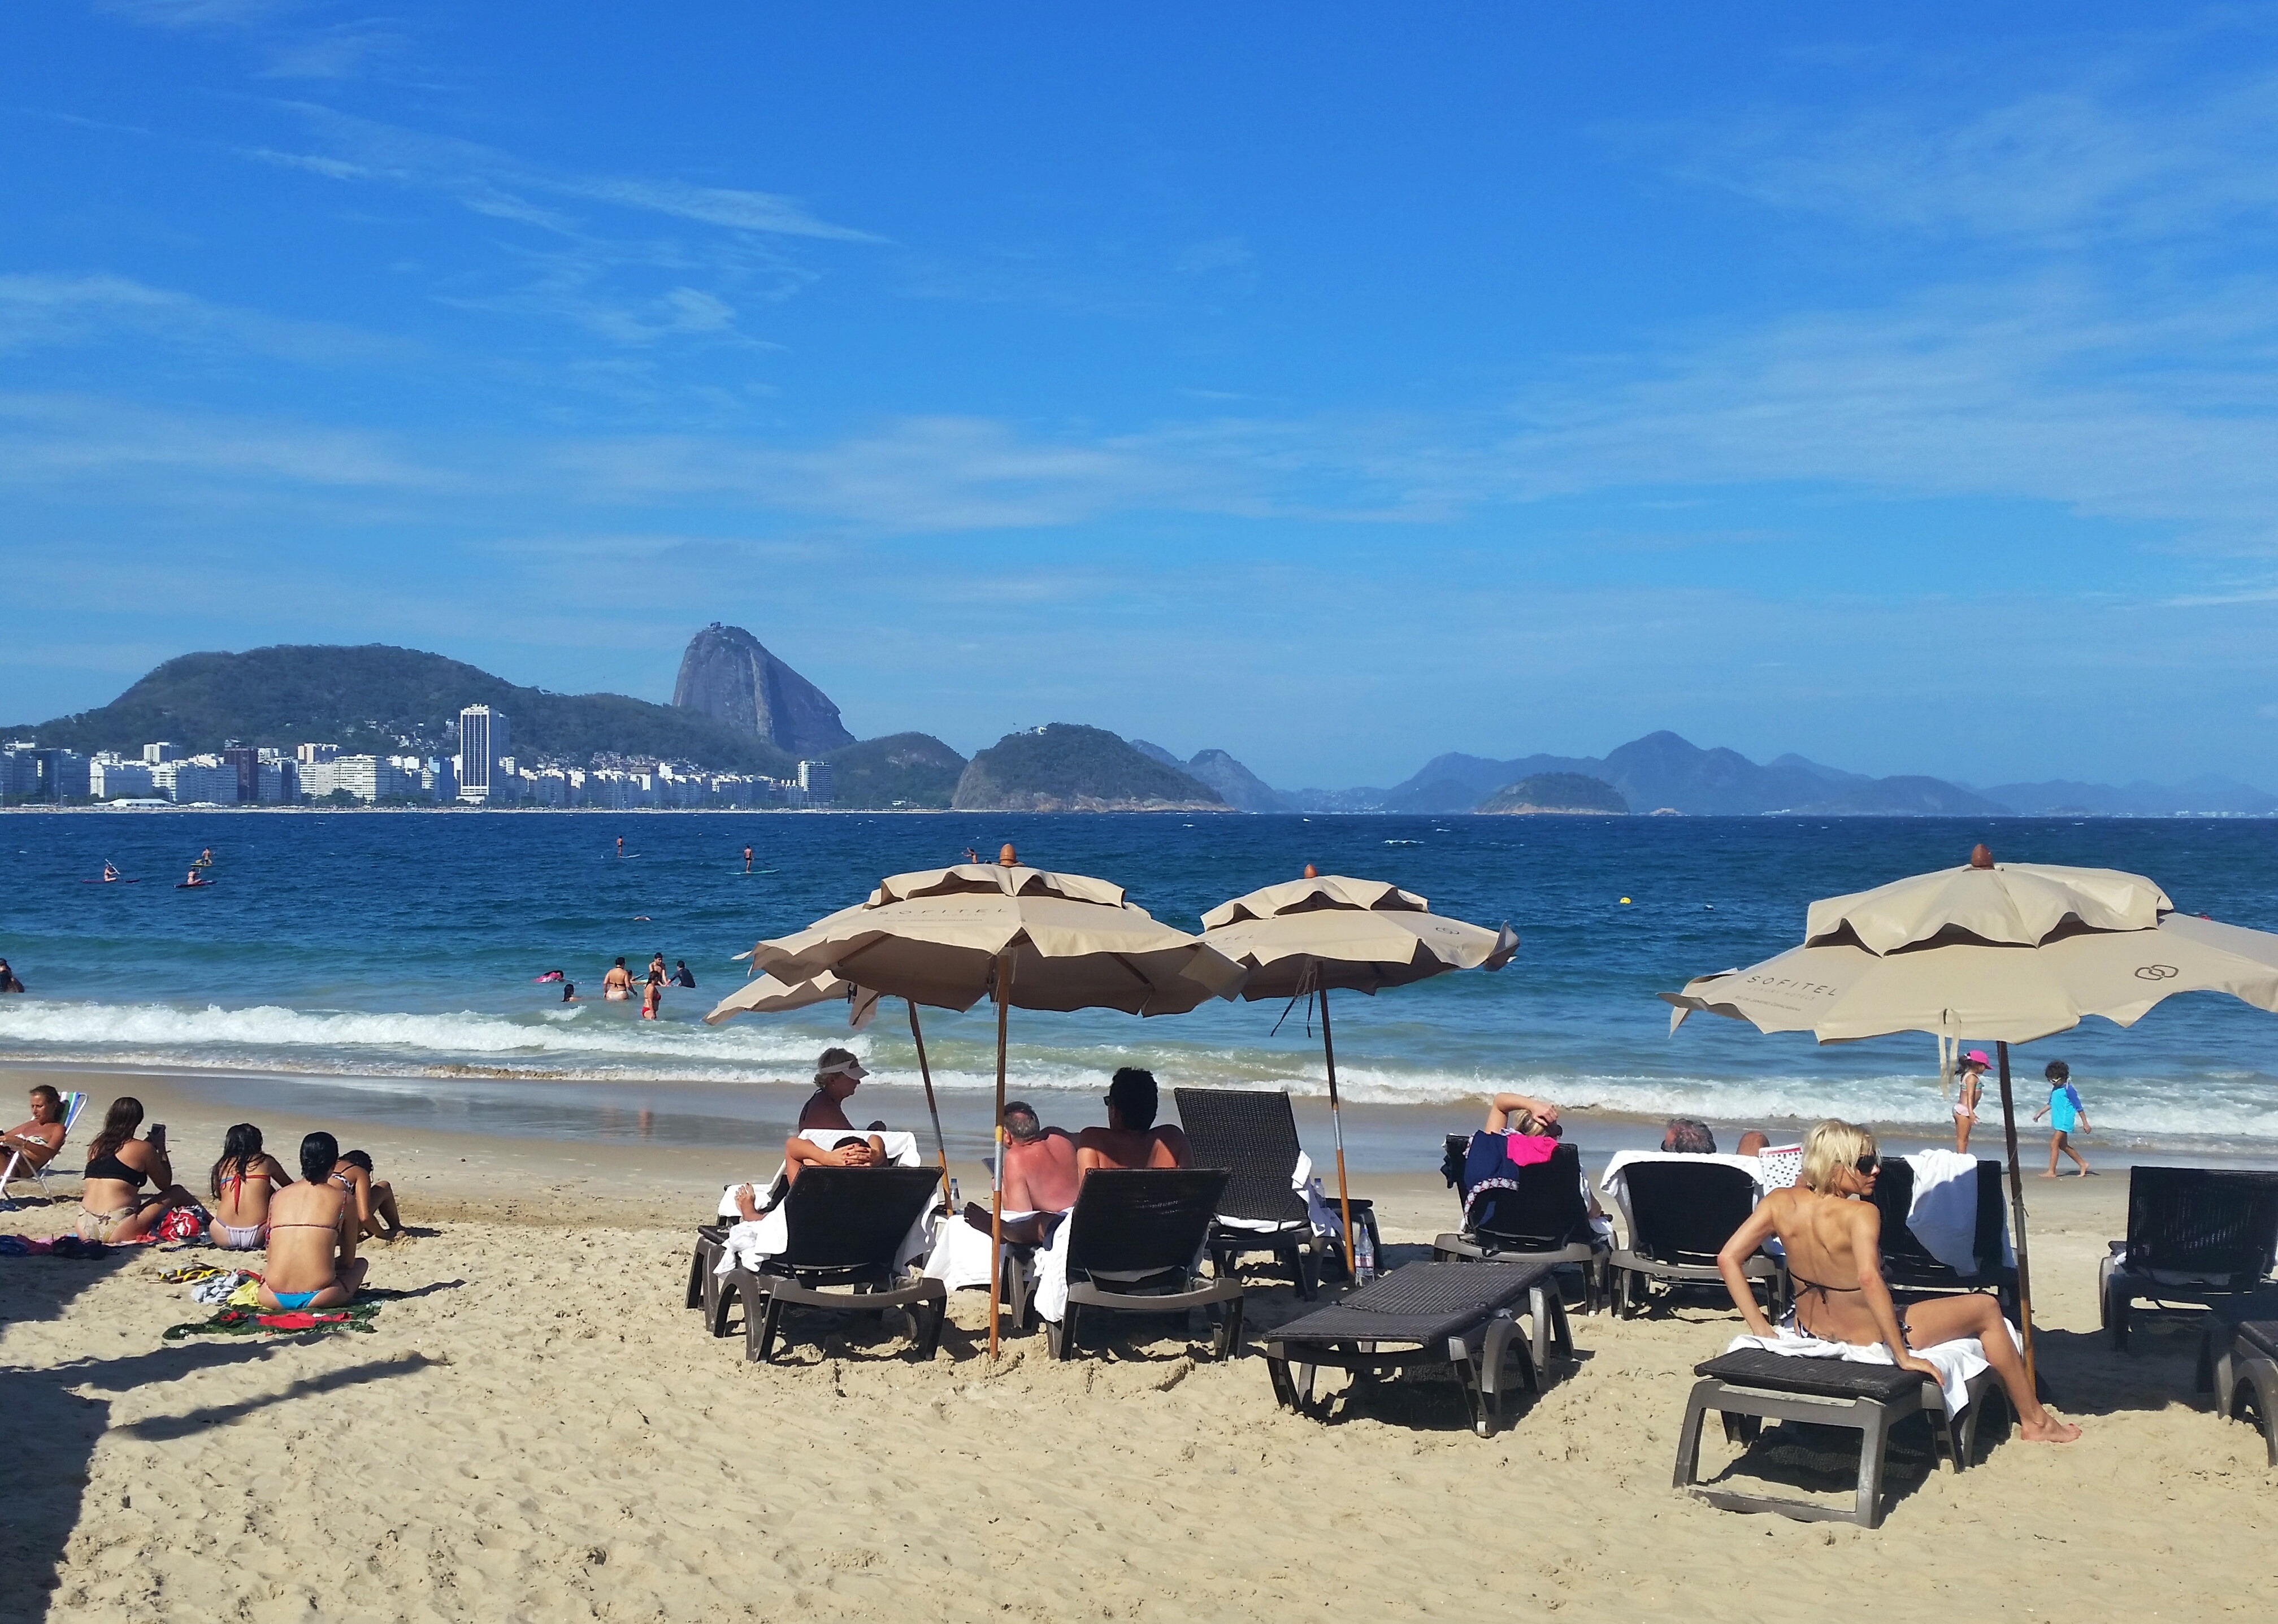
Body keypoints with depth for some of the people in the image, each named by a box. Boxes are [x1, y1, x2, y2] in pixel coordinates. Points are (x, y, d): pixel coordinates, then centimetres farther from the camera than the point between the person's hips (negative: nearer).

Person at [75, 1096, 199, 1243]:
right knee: (178, 1192, 10)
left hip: (84, 1230, 6)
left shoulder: (96, 1147, 14)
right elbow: (165, 1185, 10)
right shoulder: (143, 1148, -2)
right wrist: (161, 1147, 21)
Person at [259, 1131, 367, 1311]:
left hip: (274, 1299, 3)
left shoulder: (277, 1197, 12)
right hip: (317, 1297, -3)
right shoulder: (345, 1200, 5)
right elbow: (348, 1261, 12)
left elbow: (272, 1257, 18)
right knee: (361, 1263, 28)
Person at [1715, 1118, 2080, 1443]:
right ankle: (2035, 1421, 30)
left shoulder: (1780, 1203, -12)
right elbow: (1869, 1278, -43)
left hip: (1808, 1332, 6)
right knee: (1987, 1310, 15)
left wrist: (1761, 1329, -8)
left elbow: (1728, 1259, -14)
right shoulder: (1861, 1214, -28)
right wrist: (1903, 1357, -34)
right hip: (1869, 1340, -6)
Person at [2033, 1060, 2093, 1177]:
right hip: (2057, 1122, 10)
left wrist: (2085, 1124, -10)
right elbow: (2051, 1104, 24)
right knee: (2063, 1146, 17)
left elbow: (2079, 1108, -12)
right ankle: (2083, 1164, 31)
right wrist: (2040, 1113, 20)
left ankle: (2051, 1172, -11)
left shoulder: (2068, 1090, -15)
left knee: (2054, 1144, -12)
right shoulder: (2055, 1089, 10)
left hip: (2064, 1122, -10)